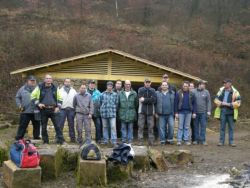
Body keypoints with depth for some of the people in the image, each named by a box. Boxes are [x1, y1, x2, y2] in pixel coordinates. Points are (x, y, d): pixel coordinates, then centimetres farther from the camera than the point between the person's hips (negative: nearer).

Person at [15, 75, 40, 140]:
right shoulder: (22, 89, 5)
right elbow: (17, 97, 13)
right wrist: (19, 105, 0)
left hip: (36, 112, 1)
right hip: (25, 112, -1)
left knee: (37, 125, 11)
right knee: (22, 126, 1)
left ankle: (36, 137, 25)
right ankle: (18, 138, 8)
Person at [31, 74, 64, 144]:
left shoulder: (55, 88, 8)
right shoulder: (39, 88, 2)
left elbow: (60, 99, 14)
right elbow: (33, 96, 6)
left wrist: (58, 107, 1)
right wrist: (38, 103, -6)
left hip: (53, 110, 1)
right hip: (43, 110, 0)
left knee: (57, 125, -3)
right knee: (44, 127, 5)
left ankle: (60, 140, 0)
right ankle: (45, 141, 16)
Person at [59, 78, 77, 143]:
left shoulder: (73, 91, 12)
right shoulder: (60, 90, 8)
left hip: (71, 109, 2)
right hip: (62, 109, -2)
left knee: (71, 125, 7)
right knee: (60, 124, -3)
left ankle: (72, 138, 12)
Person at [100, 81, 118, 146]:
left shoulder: (115, 94, 3)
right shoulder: (103, 94, 3)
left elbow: (116, 103, 9)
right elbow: (100, 102, 11)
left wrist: (114, 110, 9)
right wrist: (102, 109, 10)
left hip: (112, 113, -1)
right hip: (104, 113, 1)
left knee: (113, 127, -8)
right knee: (105, 127, 10)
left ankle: (114, 141, -7)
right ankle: (105, 140, 19)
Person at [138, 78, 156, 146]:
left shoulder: (153, 90, 7)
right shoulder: (140, 89, 4)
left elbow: (154, 100, -8)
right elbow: (140, 99, -10)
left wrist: (145, 99, -12)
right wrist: (149, 100, -14)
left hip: (150, 111, 1)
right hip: (142, 111, -1)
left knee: (151, 127, 4)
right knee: (140, 126, -1)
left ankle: (151, 141, 9)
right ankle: (140, 141, 4)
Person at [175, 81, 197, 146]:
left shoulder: (191, 94, 5)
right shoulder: (178, 93, -1)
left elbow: (194, 103, 7)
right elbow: (176, 103, -1)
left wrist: (194, 112, 1)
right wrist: (176, 112, -6)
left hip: (188, 112, 2)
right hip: (181, 112, -2)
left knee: (187, 127, 7)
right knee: (180, 127, 1)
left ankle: (186, 140, 13)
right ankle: (179, 140, 4)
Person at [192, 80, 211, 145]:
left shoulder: (206, 92, 4)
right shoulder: (193, 91, 2)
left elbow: (208, 102, 3)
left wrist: (208, 111, -4)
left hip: (203, 112, 0)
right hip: (195, 112, 0)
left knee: (203, 126, 1)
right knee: (196, 126, 6)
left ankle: (202, 140, 8)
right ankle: (196, 139, 14)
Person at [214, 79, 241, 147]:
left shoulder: (235, 92, -4)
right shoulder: (221, 90, 5)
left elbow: (238, 102, -8)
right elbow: (216, 99, 9)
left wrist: (229, 104, -16)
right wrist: (221, 103, -9)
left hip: (231, 112, -2)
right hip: (222, 111, 2)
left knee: (231, 127, 5)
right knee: (222, 127, 7)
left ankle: (231, 141, 13)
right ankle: (221, 141, 13)